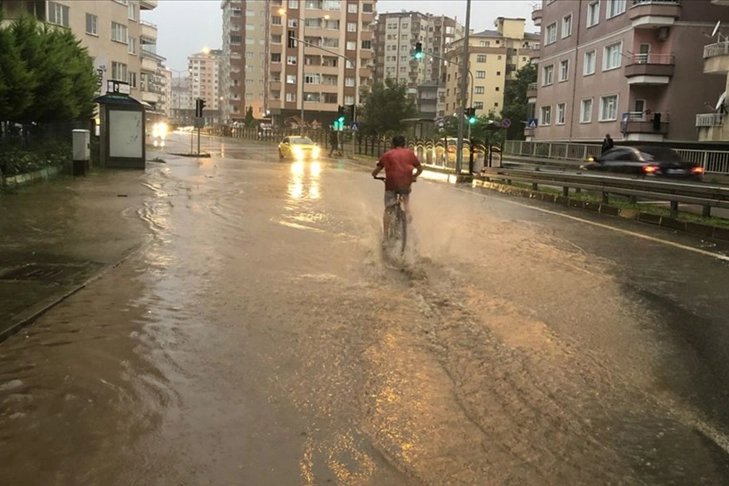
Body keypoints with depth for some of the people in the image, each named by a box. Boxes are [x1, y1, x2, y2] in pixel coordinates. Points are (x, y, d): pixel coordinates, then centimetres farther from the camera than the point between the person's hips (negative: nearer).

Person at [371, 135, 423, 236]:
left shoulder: (387, 154, 11)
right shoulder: (410, 153, 13)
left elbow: (375, 172, 10)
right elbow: (420, 169, 19)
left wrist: (374, 175, 32)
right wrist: (414, 177, 36)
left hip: (391, 184, -1)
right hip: (406, 183, 1)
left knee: (388, 210, 9)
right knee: (406, 195, 35)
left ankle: (385, 235, 7)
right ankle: (408, 213, 19)